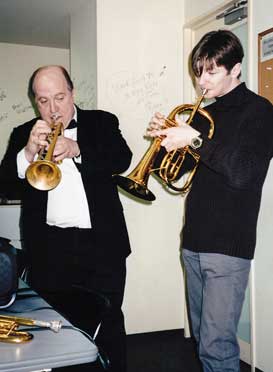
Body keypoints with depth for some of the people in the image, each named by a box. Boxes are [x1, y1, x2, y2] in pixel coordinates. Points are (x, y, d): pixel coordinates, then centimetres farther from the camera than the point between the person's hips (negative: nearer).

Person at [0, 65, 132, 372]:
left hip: (100, 245, -1)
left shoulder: (102, 122, 8)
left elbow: (122, 159, -8)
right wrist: (28, 152, -19)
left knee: (109, 325, 6)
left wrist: (76, 149, -22)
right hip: (48, 250, 1)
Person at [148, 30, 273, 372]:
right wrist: (165, 137, 0)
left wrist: (195, 140, -23)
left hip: (228, 244, -7)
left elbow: (243, 173, -19)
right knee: (202, 335, 16)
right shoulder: (203, 115, 14)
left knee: (216, 342, -7)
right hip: (194, 241, 7)